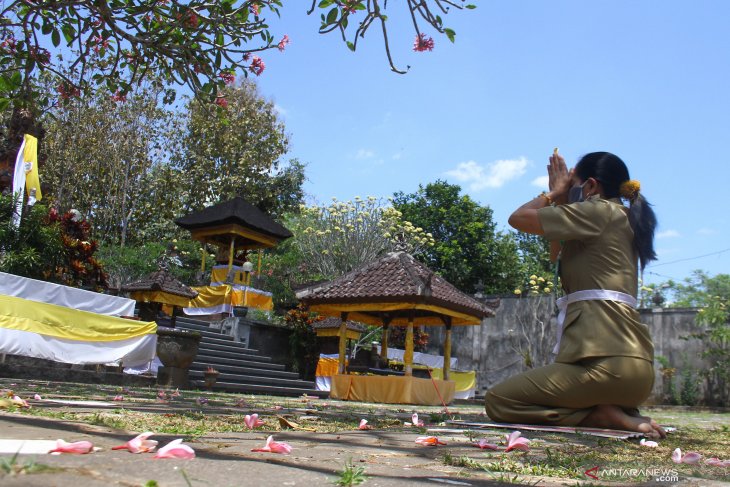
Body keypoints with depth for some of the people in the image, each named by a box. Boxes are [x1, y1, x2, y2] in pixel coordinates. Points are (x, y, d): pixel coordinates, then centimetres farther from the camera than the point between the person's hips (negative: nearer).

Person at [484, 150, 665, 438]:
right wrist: (558, 198, 26)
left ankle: (603, 415, -9)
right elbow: (556, 255, 32)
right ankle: (619, 413, 6)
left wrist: (554, 194, 10)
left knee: (497, 401, -3)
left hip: (606, 361, -10)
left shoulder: (599, 210, -5)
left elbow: (518, 218, -7)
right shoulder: (622, 221, 23)